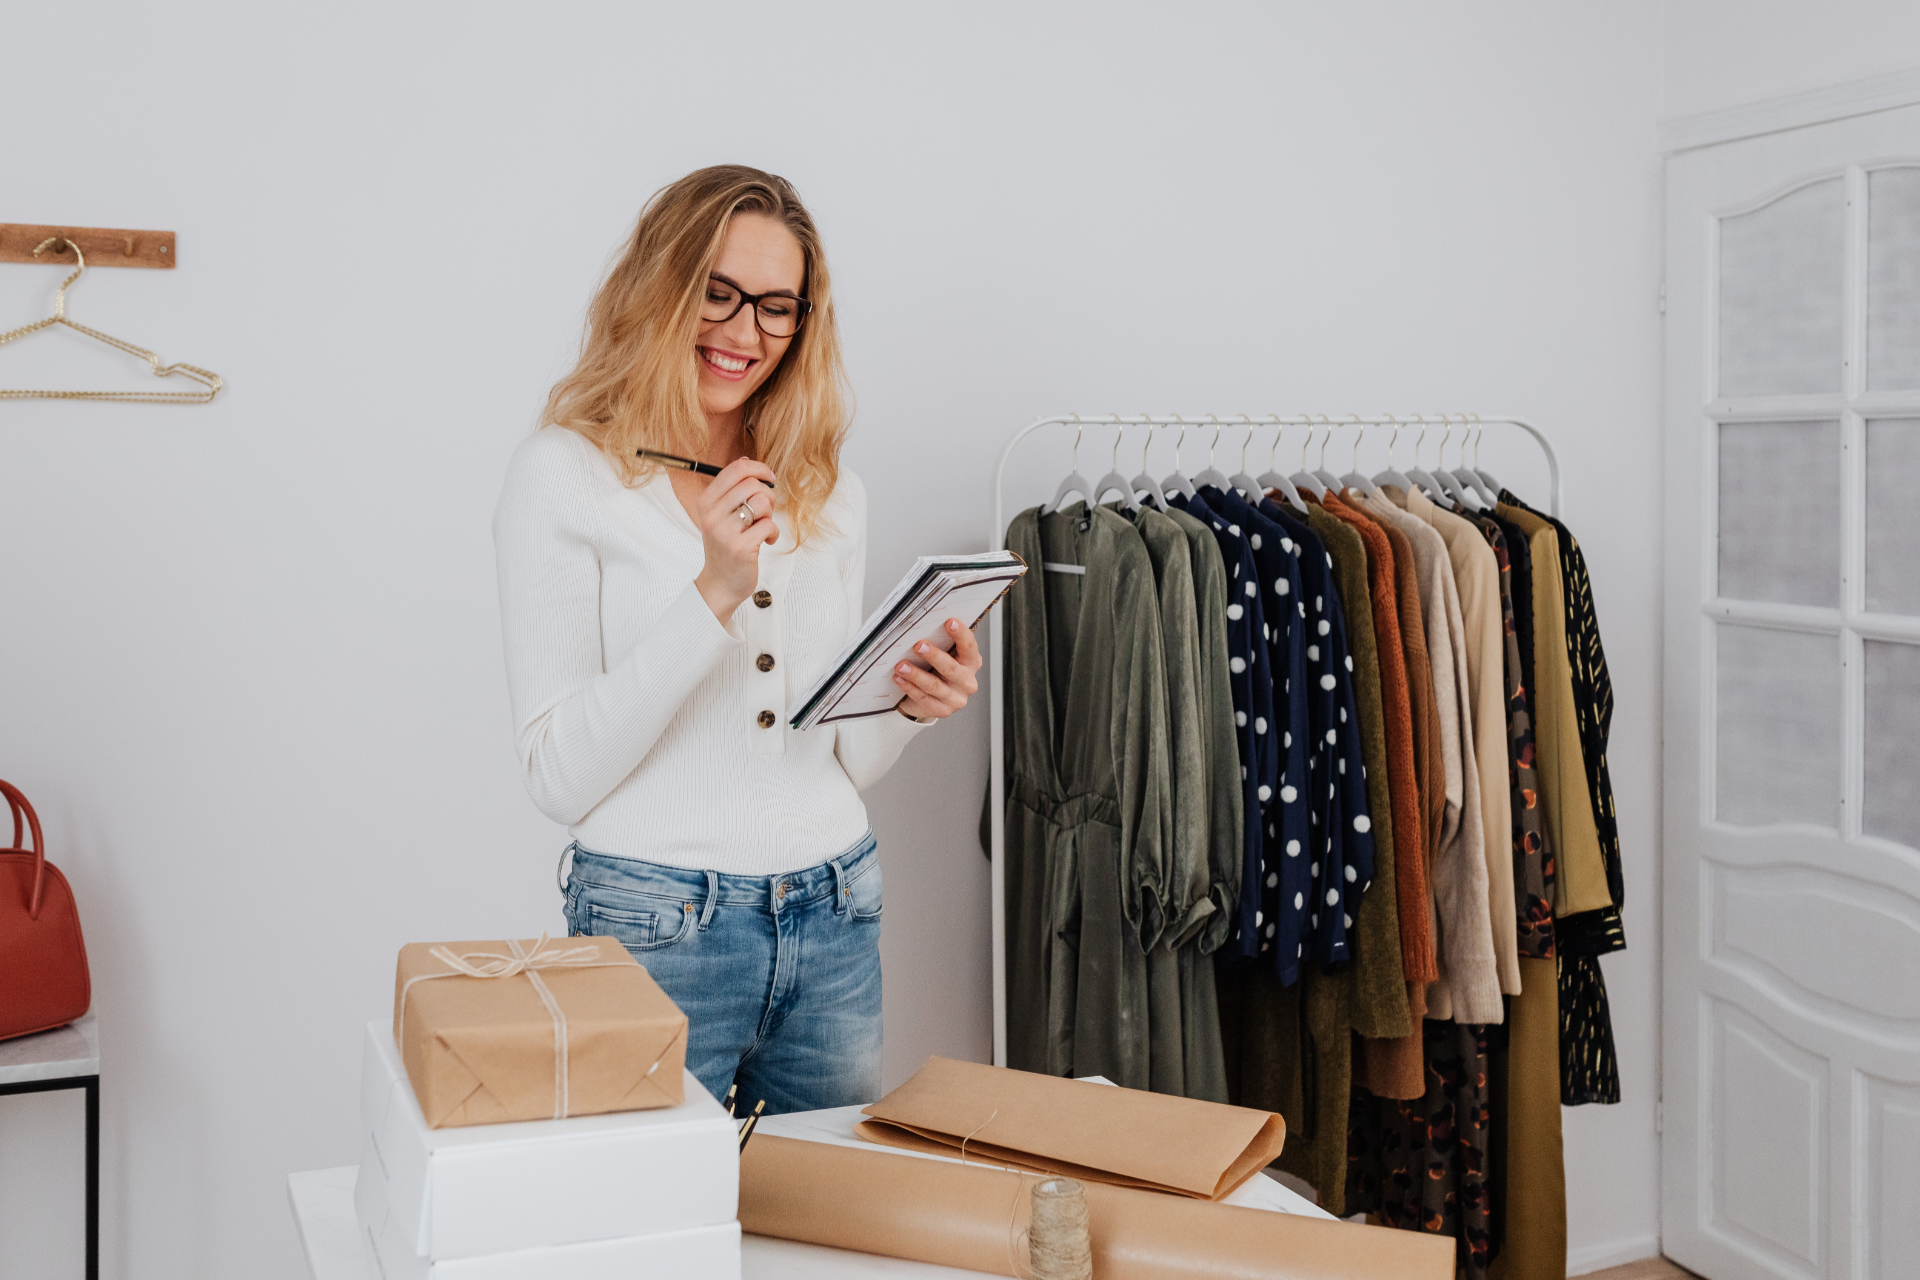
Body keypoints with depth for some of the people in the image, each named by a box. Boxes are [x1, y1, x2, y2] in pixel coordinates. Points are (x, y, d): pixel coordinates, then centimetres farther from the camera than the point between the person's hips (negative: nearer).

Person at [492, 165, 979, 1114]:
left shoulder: (830, 493, 10)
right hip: (658, 923, -5)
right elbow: (560, 776, -13)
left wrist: (911, 708, -7)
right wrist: (713, 592, -20)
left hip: (835, 921, 5)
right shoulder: (563, 473, -5)